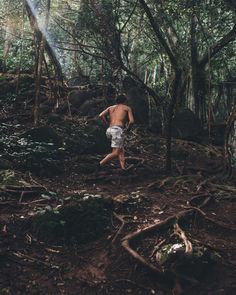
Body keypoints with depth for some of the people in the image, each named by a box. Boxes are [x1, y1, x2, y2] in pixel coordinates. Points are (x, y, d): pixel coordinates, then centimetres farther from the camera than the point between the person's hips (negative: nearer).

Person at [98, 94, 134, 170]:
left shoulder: (111, 107, 25)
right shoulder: (127, 108, 16)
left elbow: (101, 115, 8)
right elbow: (131, 121, 2)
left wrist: (108, 124, 14)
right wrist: (127, 130, 16)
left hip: (110, 130, 6)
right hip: (118, 130, -6)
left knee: (121, 151, 12)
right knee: (115, 153, -10)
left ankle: (123, 168, 1)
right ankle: (100, 164, -21)